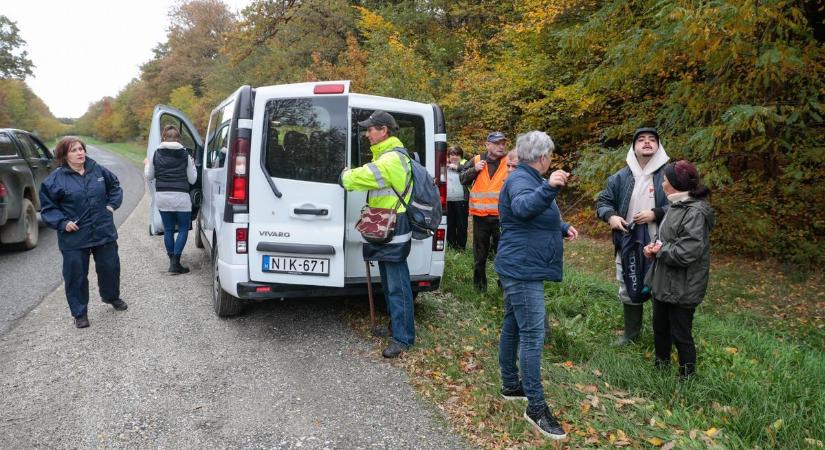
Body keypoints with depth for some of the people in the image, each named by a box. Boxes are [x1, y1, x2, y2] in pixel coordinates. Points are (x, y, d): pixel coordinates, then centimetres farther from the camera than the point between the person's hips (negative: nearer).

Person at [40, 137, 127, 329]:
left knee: (110, 267, 14)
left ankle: (112, 297, 40)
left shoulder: (98, 170, 2)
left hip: (104, 232, 3)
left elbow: (115, 187, 19)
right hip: (74, 237, -3)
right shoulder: (55, 179, -7)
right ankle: (79, 313, 19)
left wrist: (112, 204, 6)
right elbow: (47, 207, -1)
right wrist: (62, 222, -14)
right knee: (76, 275, 4)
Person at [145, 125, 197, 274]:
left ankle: (172, 261, 17)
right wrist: (192, 165, 17)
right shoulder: (185, 155, -4)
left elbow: (149, 176, 11)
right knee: (183, 229, 6)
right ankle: (175, 262, -3)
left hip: (162, 197, 3)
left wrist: (146, 165, 30)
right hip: (181, 197, -3)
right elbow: (192, 179, 0)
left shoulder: (157, 154, 2)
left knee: (168, 229, 12)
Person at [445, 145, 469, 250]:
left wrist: (457, 167, -20)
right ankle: (451, 242, 25)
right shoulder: (445, 165, 11)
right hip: (447, 200, 3)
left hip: (461, 200, -3)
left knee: (461, 223, 2)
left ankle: (461, 244, 12)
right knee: (450, 222, 12)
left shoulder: (464, 164, 1)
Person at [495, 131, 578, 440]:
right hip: (523, 270, -11)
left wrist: (562, 229, 15)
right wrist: (549, 188, -55)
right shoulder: (521, 180, -16)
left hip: (520, 269, 11)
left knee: (513, 326, 17)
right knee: (533, 335, -10)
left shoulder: (527, 179, 18)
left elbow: (537, 219, 30)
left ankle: (511, 385, 30)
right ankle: (536, 407, -5)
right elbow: (522, 207, -40)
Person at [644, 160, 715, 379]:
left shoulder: (695, 213, -24)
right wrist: (655, 246, 0)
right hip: (664, 282, 10)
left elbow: (686, 253, -29)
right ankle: (661, 365, 42)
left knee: (681, 335, 6)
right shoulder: (678, 205, 7)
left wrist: (660, 250, -14)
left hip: (681, 289, -10)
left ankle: (687, 377, 24)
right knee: (660, 327, 23)